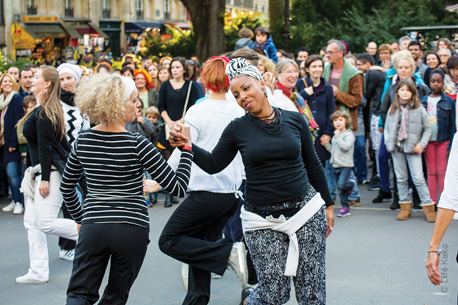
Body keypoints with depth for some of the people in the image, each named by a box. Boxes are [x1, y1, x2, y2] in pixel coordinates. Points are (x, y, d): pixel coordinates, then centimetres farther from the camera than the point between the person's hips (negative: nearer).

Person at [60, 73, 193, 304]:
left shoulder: (84, 140, 2)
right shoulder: (137, 144, -12)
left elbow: (66, 186, 15)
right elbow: (178, 187, -11)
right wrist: (186, 148, -3)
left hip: (93, 227, 3)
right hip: (132, 229, -2)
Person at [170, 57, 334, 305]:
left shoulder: (295, 120, 4)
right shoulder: (238, 129, 2)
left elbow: (313, 166, 12)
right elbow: (213, 165, 8)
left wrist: (328, 204, 14)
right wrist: (188, 146, -6)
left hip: (306, 210, 1)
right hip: (262, 219, -1)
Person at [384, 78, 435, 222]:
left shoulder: (419, 109, -2)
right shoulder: (393, 109, 7)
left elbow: (427, 129, 3)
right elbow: (387, 128, 13)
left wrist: (422, 144, -7)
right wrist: (388, 142, 0)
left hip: (412, 148, -3)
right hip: (397, 148, 4)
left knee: (418, 178, -7)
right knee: (401, 178, 9)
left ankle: (428, 206, 2)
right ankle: (405, 206, 17)